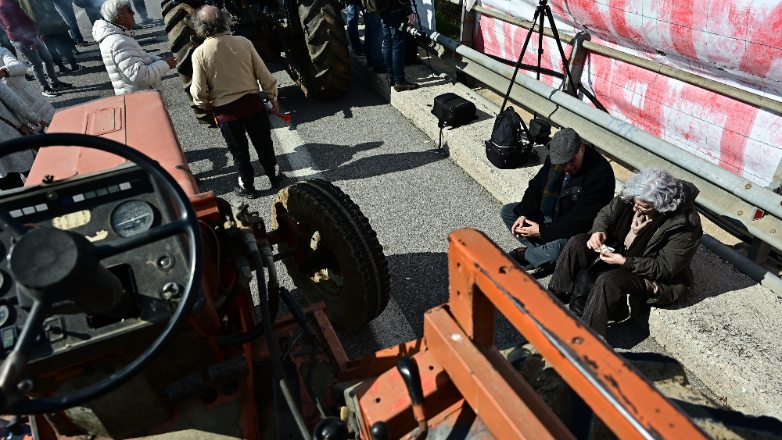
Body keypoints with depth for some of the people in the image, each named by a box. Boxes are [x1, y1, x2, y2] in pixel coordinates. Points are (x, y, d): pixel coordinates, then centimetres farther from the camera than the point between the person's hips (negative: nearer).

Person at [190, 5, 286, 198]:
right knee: (264, 144, 19)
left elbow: (199, 91, -9)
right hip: (253, 103, 1)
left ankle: (247, 187, 29)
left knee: (239, 151, 15)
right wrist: (273, 98, 9)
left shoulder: (199, 53, -12)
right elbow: (264, 75, -4)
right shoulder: (243, 42, -9)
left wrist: (205, 105, 12)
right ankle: (274, 177, 34)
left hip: (226, 110, -1)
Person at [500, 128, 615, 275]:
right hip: (547, 215, 7)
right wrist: (523, 214, -12)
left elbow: (581, 220, -29)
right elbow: (535, 187, 5)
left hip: (573, 230, -7)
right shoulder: (555, 159, -7)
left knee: (555, 251, -37)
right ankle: (541, 256, -6)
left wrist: (542, 231, -26)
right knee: (507, 212, 1)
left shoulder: (600, 173, -28)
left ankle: (525, 254, -1)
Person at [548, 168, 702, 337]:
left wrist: (625, 261, -29)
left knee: (608, 280, -33)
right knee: (577, 243, -15)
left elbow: (665, 268, -23)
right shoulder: (634, 196, -14)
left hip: (655, 277, -6)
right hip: (619, 249, 6)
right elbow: (607, 213, 1)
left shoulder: (685, 223, -28)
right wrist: (599, 230, -22)